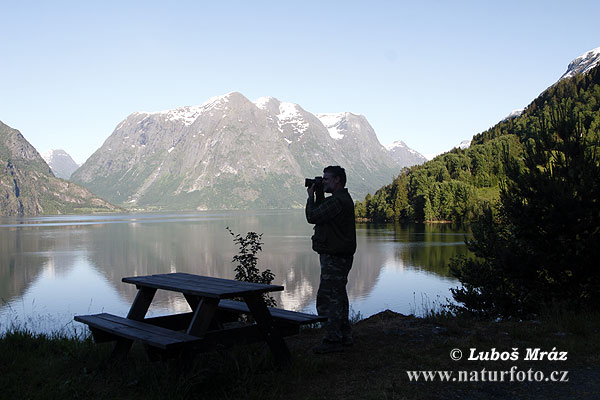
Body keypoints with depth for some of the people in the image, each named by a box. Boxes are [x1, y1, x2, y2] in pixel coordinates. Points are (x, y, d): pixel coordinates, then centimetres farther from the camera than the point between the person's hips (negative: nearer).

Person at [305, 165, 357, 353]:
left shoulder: (338, 201, -19)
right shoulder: (343, 199, 16)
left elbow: (312, 216, -18)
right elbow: (321, 214, 21)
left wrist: (311, 197, -2)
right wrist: (318, 196, 11)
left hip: (334, 258, -11)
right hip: (339, 257, 11)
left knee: (328, 298, -7)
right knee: (337, 297, 18)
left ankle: (332, 341, -2)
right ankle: (344, 336, 27)